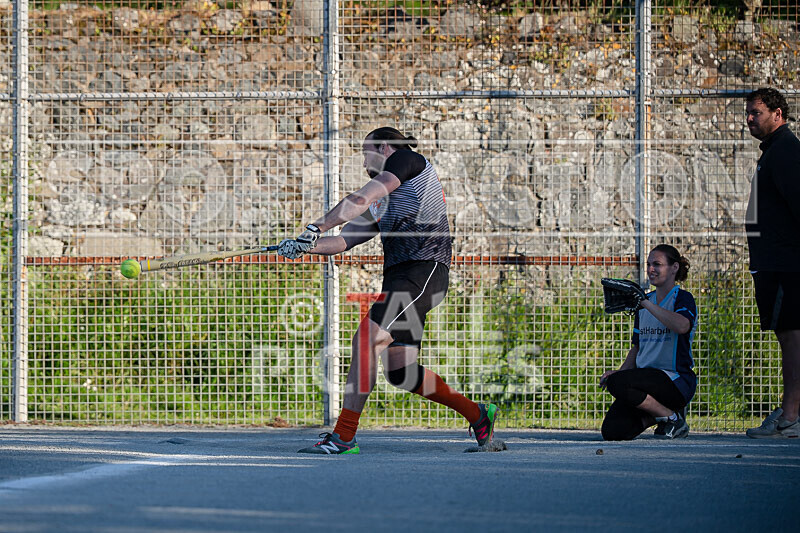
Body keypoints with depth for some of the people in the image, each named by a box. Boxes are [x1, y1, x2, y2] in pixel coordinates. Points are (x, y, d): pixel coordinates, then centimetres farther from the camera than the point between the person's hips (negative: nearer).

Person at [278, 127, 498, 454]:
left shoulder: (408, 160, 4)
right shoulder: (380, 206, 26)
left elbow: (362, 200, -8)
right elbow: (342, 242, 20)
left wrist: (317, 227, -11)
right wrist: (305, 246, 4)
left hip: (424, 270, -9)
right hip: (397, 278, 9)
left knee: (367, 338, -20)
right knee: (399, 373, 6)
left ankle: (344, 436, -22)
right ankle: (478, 415, 20)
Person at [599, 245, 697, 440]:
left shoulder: (683, 298, -4)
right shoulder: (644, 301, 18)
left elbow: (682, 326, -28)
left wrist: (645, 303, -27)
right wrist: (620, 371, 5)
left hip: (676, 379, -6)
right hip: (646, 377, 6)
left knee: (617, 383, -32)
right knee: (612, 431, -17)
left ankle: (672, 418, -11)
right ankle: (661, 412, 11)